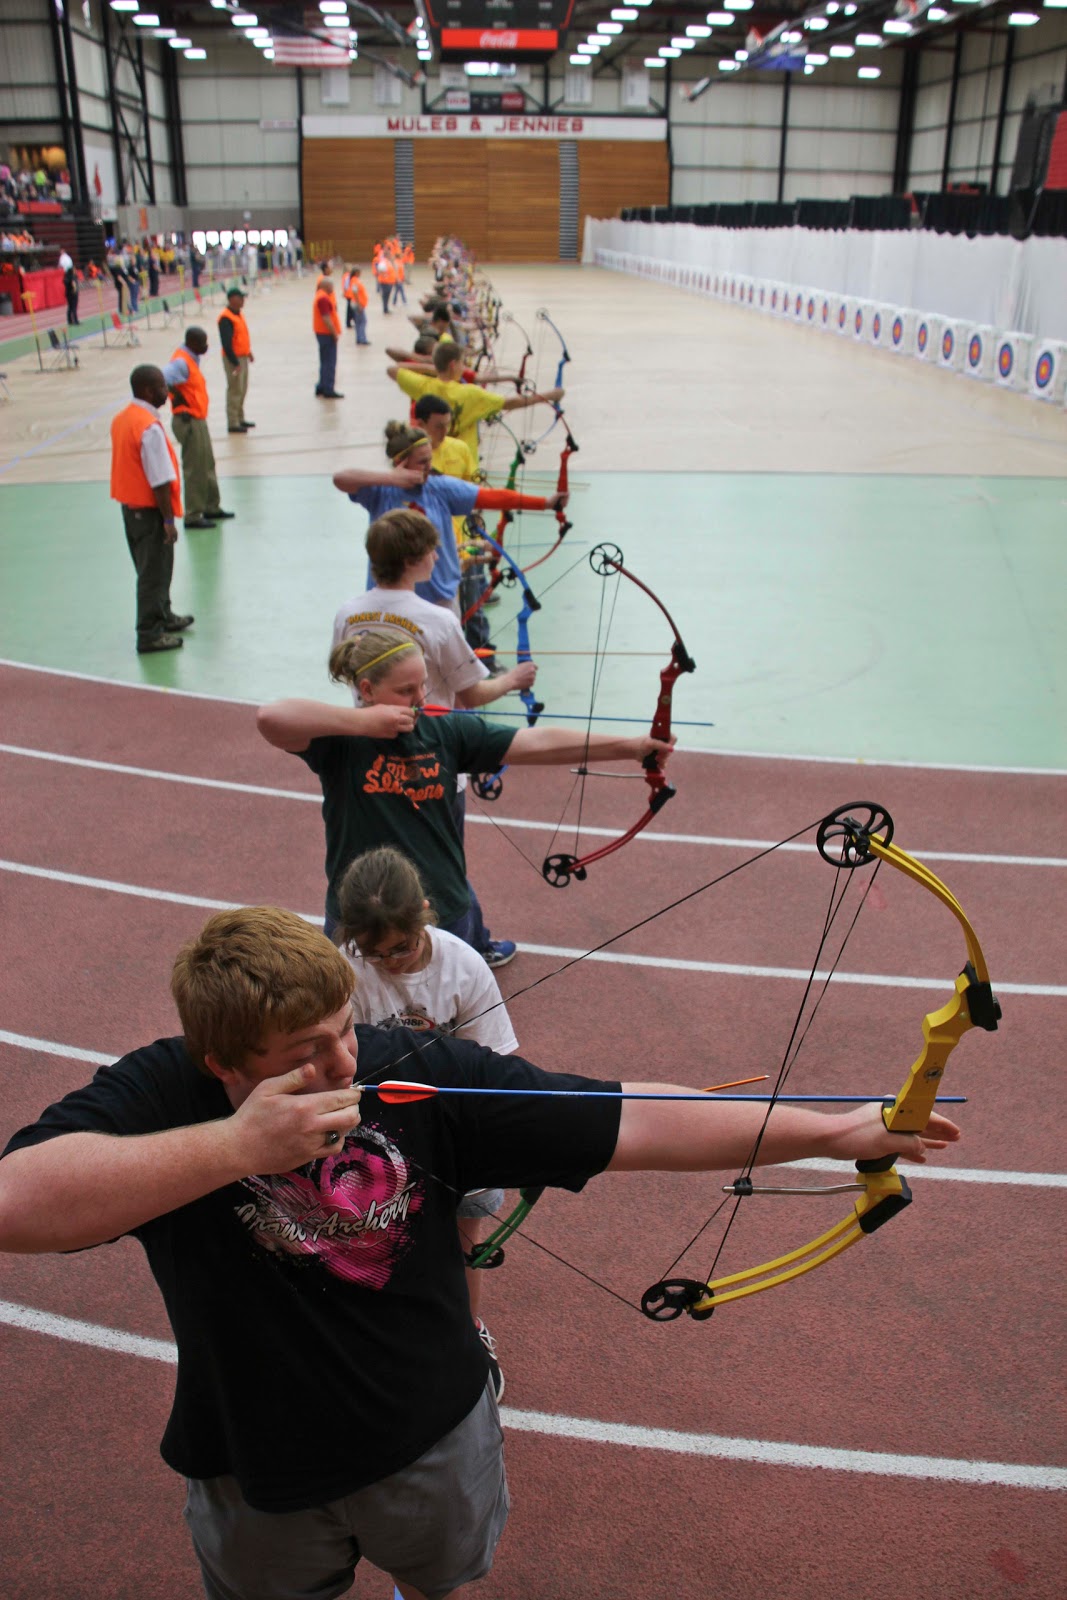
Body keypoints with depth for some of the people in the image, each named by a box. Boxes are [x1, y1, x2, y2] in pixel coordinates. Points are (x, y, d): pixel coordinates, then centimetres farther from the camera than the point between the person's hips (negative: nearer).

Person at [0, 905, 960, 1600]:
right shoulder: (155, 1097, -25)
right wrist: (238, 1144, -46)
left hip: (435, 1439, 2)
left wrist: (835, 1132, -26)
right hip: (259, 1478, -2)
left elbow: (634, 1125, -24)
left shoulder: (423, 1076, -23)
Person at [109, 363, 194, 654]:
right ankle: (149, 635, 9)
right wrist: (169, 519, -18)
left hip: (129, 506, 9)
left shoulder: (120, 419, 6)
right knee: (153, 573, 1)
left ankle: (163, 616, 38)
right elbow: (160, 480, -23)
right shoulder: (150, 427, -23)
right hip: (150, 510, -9)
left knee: (154, 567, 23)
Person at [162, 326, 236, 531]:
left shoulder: (192, 359, 10)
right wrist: (178, 397, -20)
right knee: (195, 469, -4)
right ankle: (193, 516, 3)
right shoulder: (181, 362, -19)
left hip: (198, 419, 10)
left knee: (207, 465, 19)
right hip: (189, 421, -10)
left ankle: (211, 508, 31)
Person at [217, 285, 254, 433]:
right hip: (233, 359, -9)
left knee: (243, 389, 16)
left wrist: (248, 352, 21)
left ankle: (240, 418, 27)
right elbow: (226, 343, -22)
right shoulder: (226, 318, -19)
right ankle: (233, 423, -2)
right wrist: (235, 362, -23)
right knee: (235, 390, -6)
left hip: (243, 356, 9)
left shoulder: (238, 313, 10)